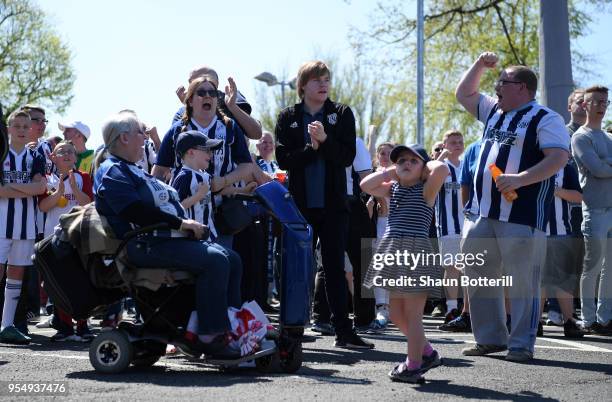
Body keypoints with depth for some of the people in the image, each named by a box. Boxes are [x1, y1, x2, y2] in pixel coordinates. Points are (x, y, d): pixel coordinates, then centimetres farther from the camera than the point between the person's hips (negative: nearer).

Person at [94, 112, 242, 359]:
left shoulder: (132, 171, 28)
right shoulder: (112, 172, -6)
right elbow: (137, 212, -19)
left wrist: (188, 225, 7)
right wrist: (181, 224, -18)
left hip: (170, 238, 11)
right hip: (143, 245, -11)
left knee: (232, 259, 1)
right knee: (214, 260, -27)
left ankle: (233, 327, -2)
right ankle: (209, 336, -27)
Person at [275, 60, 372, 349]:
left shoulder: (342, 114, 4)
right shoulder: (288, 118, 4)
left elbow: (348, 156, -5)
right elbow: (283, 160, -6)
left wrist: (324, 141, -19)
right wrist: (312, 148, -16)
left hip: (333, 204, 0)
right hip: (300, 204, 0)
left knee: (335, 267, 3)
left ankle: (344, 331, 5)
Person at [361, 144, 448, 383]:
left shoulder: (426, 190, -3)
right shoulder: (393, 189, 16)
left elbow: (442, 169, -22)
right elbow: (365, 186, 4)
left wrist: (426, 165, -3)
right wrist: (391, 172, 7)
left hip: (416, 252, -7)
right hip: (394, 252, 7)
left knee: (412, 313, -3)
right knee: (396, 314, 13)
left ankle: (414, 365, 5)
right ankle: (427, 352, 28)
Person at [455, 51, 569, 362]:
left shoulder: (545, 119, -5)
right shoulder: (494, 111, 19)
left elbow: (559, 158, -16)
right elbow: (463, 94, 32)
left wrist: (520, 179, -24)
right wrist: (480, 65, 19)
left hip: (523, 216, -8)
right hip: (485, 214, 8)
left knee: (522, 280, -5)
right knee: (479, 277, 10)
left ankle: (521, 344, 1)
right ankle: (490, 338, 19)